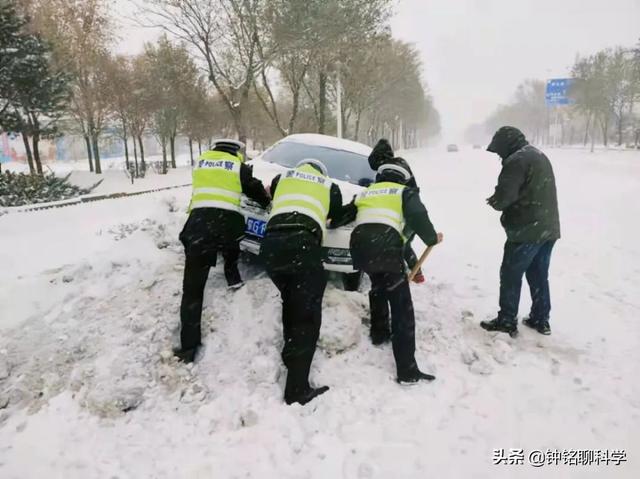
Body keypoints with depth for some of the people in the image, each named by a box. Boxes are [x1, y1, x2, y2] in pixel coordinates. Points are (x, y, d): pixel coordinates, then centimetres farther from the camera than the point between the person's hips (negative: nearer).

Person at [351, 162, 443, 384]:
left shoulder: (365, 193, 31)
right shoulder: (404, 192, 19)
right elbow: (418, 217, 2)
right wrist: (431, 238, 16)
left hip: (360, 247, 6)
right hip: (386, 248, -5)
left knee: (378, 287, 36)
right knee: (402, 308, -1)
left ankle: (379, 333, 48)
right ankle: (407, 370, -2)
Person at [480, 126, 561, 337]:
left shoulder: (516, 160, -15)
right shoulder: (540, 155, 16)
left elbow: (504, 196, -21)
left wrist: (493, 201, 1)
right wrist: (500, 201, 12)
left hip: (527, 230, -9)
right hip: (548, 228, 9)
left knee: (511, 275, 3)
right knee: (539, 275, 17)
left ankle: (507, 321, 10)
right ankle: (540, 320, 25)